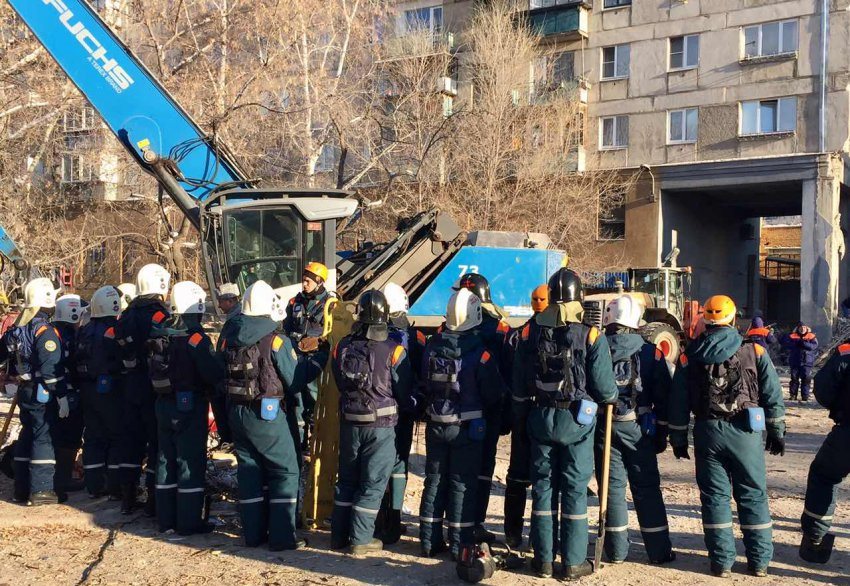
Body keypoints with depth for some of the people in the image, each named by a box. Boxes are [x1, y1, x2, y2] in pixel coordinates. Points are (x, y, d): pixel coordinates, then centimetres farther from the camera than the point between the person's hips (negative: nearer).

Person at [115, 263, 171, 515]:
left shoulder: (127, 315, 8)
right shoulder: (160, 315, -15)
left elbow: (121, 351, 13)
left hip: (131, 387, 7)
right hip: (154, 389, -7)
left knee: (131, 440, 14)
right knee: (157, 441, 0)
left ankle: (127, 498, 20)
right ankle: (154, 500, 3)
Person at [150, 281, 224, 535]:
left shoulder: (160, 334, 5)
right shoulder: (195, 336, -17)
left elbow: (152, 370, 13)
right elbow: (214, 373, -21)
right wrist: (219, 362, -3)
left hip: (164, 404, 7)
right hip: (191, 406, -7)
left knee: (166, 458, 14)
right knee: (191, 461, 0)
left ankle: (165, 519, 23)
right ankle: (189, 521, 4)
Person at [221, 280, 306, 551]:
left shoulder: (229, 338, 3)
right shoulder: (276, 340, -15)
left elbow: (223, 375, 11)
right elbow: (294, 380, -10)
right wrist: (312, 363, 7)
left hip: (236, 413, 6)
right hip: (266, 414, -6)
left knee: (248, 469, 14)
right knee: (285, 470, 3)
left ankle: (253, 533, 19)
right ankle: (281, 536, 1)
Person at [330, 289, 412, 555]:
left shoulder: (343, 347, -3)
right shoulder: (394, 351, -15)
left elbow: (339, 383, 9)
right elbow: (404, 393, -6)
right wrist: (395, 408, 14)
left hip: (349, 422, 4)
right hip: (381, 425, -4)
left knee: (346, 479, 17)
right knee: (373, 483, 5)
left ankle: (339, 535, 23)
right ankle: (360, 539, 7)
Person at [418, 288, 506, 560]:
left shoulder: (432, 346, -4)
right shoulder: (480, 352, -17)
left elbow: (423, 382, 7)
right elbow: (494, 393, -10)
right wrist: (482, 409, 9)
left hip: (435, 424, 4)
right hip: (467, 426, -4)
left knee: (434, 480, 14)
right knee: (462, 485, 4)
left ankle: (430, 541, 19)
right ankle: (460, 545, 9)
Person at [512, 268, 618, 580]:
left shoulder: (530, 331, -1)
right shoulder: (590, 334, -11)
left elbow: (519, 385, 5)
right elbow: (604, 386, -8)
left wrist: (523, 415, 17)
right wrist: (612, 397, 14)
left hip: (540, 418, 3)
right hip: (577, 420, -3)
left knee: (542, 485, 10)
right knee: (575, 488, 4)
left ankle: (543, 558, 16)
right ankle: (574, 562, 10)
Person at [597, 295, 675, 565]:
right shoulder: (651, 353, -2)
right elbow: (663, 397, 0)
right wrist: (661, 432, 8)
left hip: (604, 428, 0)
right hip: (638, 428, 0)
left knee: (612, 487, 6)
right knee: (647, 489, 8)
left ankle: (616, 551, 10)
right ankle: (659, 551, 12)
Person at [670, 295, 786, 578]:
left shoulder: (689, 356, 3)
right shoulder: (754, 351, 0)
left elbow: (678, 402, 4)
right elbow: (772, 395, 1)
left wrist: (678, 438, 12)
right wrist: (777, 431, 10)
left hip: (708, 432, 1)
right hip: (745, 432, -1)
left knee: (715, 496, 7)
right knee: (753, 495, 9)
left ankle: (722, 561, 9)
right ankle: (759, 561, 13)